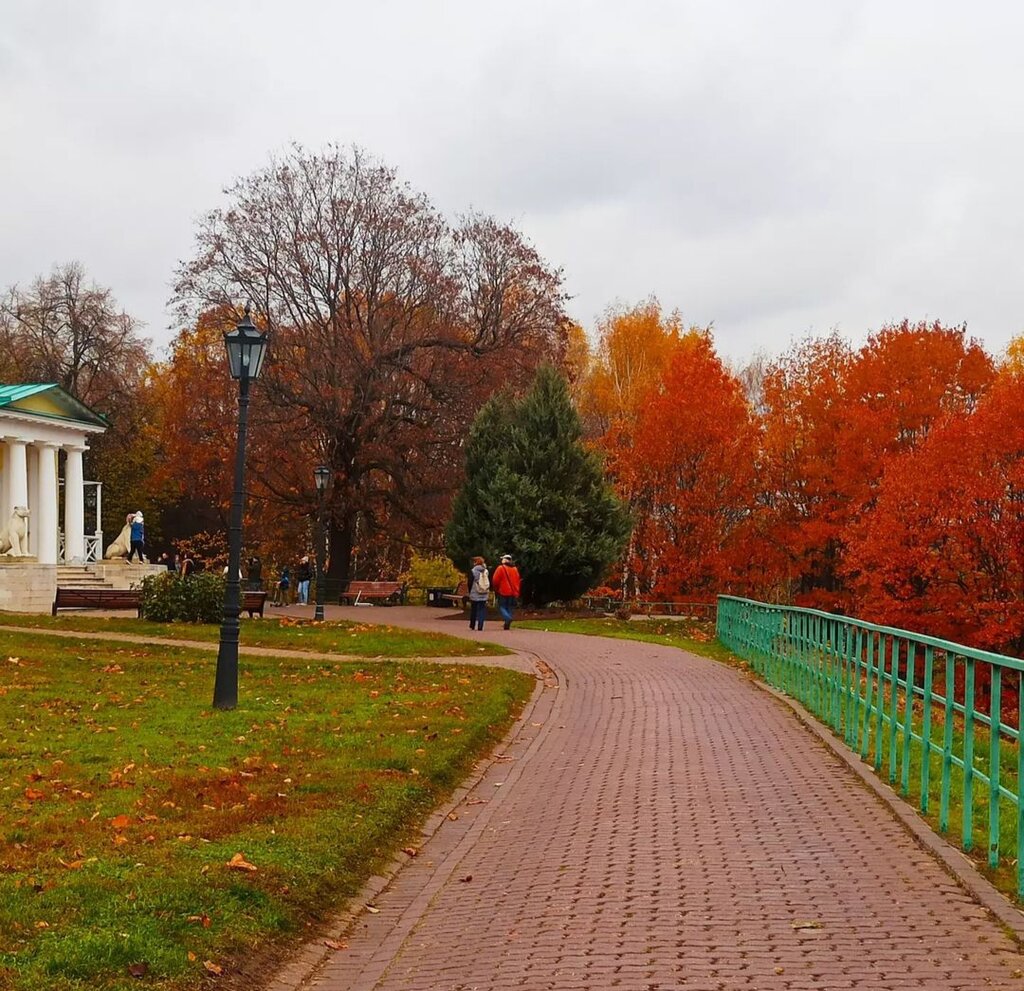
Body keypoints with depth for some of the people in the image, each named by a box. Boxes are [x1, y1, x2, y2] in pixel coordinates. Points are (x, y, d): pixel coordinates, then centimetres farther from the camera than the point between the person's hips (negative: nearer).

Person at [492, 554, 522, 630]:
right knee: (509, 608, 11)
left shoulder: (500, 568, -8)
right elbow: (517, 581, 12)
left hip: (503, 592, -5)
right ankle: (507, 625, 6)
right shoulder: (515, 569, 9)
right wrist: (516, 593, 17)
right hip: (513, 593, 5)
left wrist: (496, 590, 8)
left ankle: (508, 618, -26)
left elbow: (495, 580, -8)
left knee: (501, 607, 0)